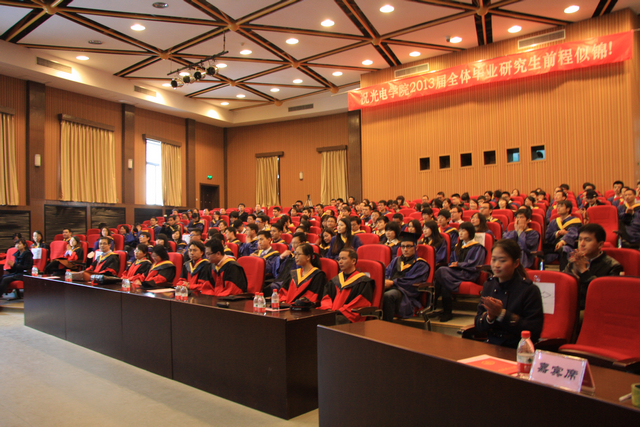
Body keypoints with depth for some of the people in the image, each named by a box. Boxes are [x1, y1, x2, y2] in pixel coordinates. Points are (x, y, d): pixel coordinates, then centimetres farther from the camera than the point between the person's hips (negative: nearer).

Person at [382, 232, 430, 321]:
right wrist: (384, 281, -7)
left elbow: (412, 281, -6)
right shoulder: (396, 260, 29)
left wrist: (392, 282, -15)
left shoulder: (421, 264, 10)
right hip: (390, 288, 5)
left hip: (406, 294, -4)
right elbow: (386, 273, 18)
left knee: (387, 296, -39)